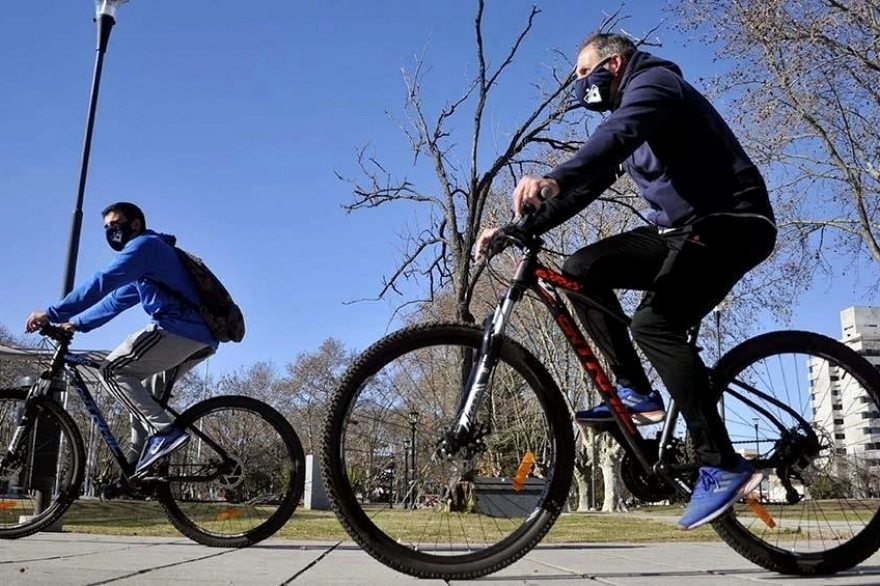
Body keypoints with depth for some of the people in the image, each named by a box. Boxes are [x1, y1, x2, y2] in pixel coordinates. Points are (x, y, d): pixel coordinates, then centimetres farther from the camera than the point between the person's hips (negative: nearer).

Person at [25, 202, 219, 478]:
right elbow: (116, 300, 33)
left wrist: (53, 314, -13)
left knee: (113, 371, -4)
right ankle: (138, 465, 16)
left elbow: (102, 282, -12)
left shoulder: (145, 244, 0)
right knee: (145, 392, 19)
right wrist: (77, 323, 24)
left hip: (179, 328, -10)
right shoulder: (144, 267, 33)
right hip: (201, 336, 10)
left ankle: (164, 432, -15)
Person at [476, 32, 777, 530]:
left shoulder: (654, 81, -8)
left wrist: (553, 180, -49)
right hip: (683, 228, 9)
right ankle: (636, 391, -3)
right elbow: (586, 184, 14)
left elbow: (617, 136, -32)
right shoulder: (627, 113, 22)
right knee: (582, 269, -5)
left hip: (732, 223, -9)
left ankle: (723, 466, -21)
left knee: (654, 323, -26)